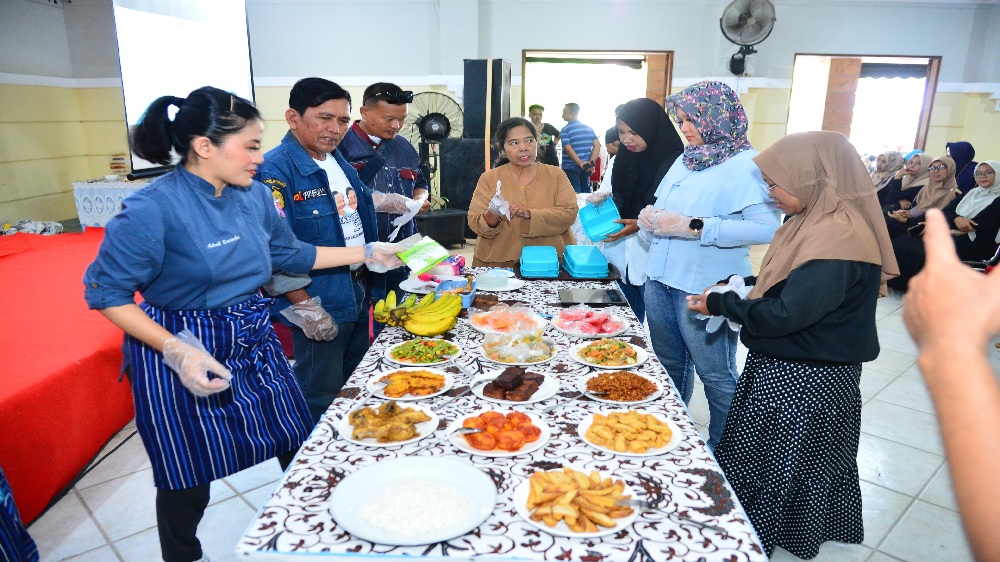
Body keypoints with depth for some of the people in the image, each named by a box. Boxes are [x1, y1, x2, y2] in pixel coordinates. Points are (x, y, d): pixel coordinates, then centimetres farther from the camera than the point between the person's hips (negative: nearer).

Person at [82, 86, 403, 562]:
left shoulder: (254, 195, -2)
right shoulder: (153, 209, -22)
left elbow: (290, 254, 11)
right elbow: (105, 291, -16)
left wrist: (367, 253, 10)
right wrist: (177, 351, -26)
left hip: (254, 340, 6)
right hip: (185, 351, -6)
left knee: (301, 445, 16)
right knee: (189, 477, 11)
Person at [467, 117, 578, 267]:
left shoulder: (555, 175, 10)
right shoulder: (488, 178, 8)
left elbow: (569, 213, -2)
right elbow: (475, 224, 3)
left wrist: (531, 214, -17)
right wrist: (492, 215, -19)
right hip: (499, 264, 0)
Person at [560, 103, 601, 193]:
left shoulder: (565, 130, -9)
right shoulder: (589, 129, 9)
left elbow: (568, 149, -20)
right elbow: (597, 145, 1)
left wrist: (580, 163, -22)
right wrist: (591, 162, -6)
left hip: (570, 168, -6)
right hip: (586, 168, 6)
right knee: (586, 192, 14)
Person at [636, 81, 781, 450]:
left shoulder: (747, 164, -11)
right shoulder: (686, 159, 14)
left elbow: (766, 228, -23)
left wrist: (693, 226, -24)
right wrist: (650, 218, -2)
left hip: (705, 287, -8)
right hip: (660, 278, 8)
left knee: (715, 373, 4)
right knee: (669, 364, 19)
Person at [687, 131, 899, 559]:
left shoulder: (839, 238, -26)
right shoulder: (818, 223, 5)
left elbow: (785, 315, -28)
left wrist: (720, 304, -17)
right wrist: (746, 285, 2)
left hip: (803, 381, -9)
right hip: (783, 365, 9)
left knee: (779, 462, 9)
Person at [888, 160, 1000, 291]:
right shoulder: (971, 193, 21)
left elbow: (976, 225, -12)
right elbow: (945, 211, 9)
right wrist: (956, 219, -17)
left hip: (972, 246, -7)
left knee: (917, 254, -32)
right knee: (900, 244, -18)